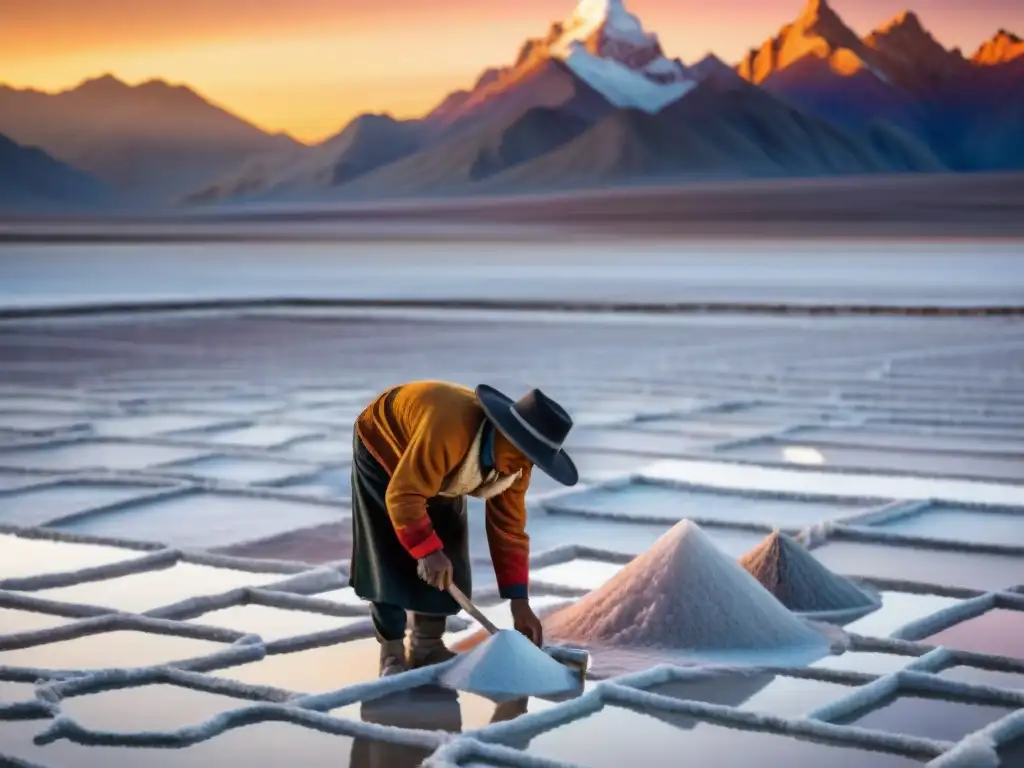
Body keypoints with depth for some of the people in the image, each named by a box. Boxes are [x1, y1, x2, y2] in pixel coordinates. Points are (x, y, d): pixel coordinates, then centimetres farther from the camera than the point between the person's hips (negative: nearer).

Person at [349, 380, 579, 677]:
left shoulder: (516, 461, -21)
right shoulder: (447, 430, -45)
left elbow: (508, 527, -15)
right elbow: (402, 496, -41)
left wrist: (519, 601, -18)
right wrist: (428, 550, -44)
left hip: (439, 472, 6)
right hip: (382, 449, -6)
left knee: (448, 559, -1)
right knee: (390, 558, -12)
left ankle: (427, 646, 12)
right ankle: (392, 655, -2)